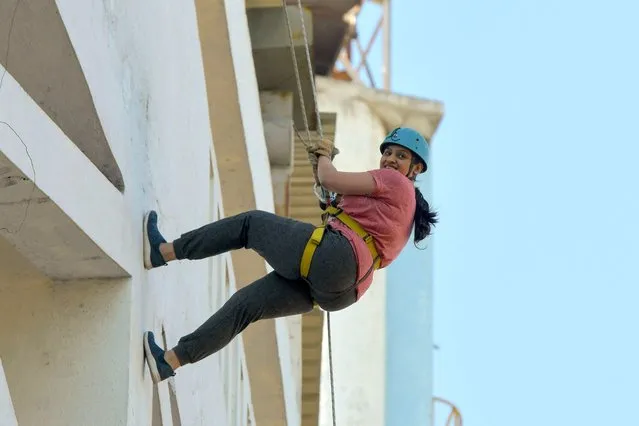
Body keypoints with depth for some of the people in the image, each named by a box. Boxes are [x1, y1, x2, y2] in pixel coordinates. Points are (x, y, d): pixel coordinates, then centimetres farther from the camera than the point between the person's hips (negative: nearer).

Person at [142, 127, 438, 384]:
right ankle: (170, 361, 6)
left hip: (332, 256, -8)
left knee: (251, 223, 9)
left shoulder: (395, 181, 1)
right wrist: (320, 164, 28)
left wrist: (325, 157, 15)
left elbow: (330, 181, -6)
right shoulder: (405, 204, 28)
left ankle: (163, 252, 12)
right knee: (246, 302, 9)